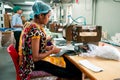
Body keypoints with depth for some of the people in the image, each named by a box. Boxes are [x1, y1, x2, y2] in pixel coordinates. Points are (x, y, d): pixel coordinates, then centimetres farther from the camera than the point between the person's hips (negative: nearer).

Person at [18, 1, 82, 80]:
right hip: (34, 63, -9)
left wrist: (48, 47, 4)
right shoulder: (35, 30, -26)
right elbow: (36, 58, -25)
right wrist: (52, 51, -13)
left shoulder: (32, 25, 3)